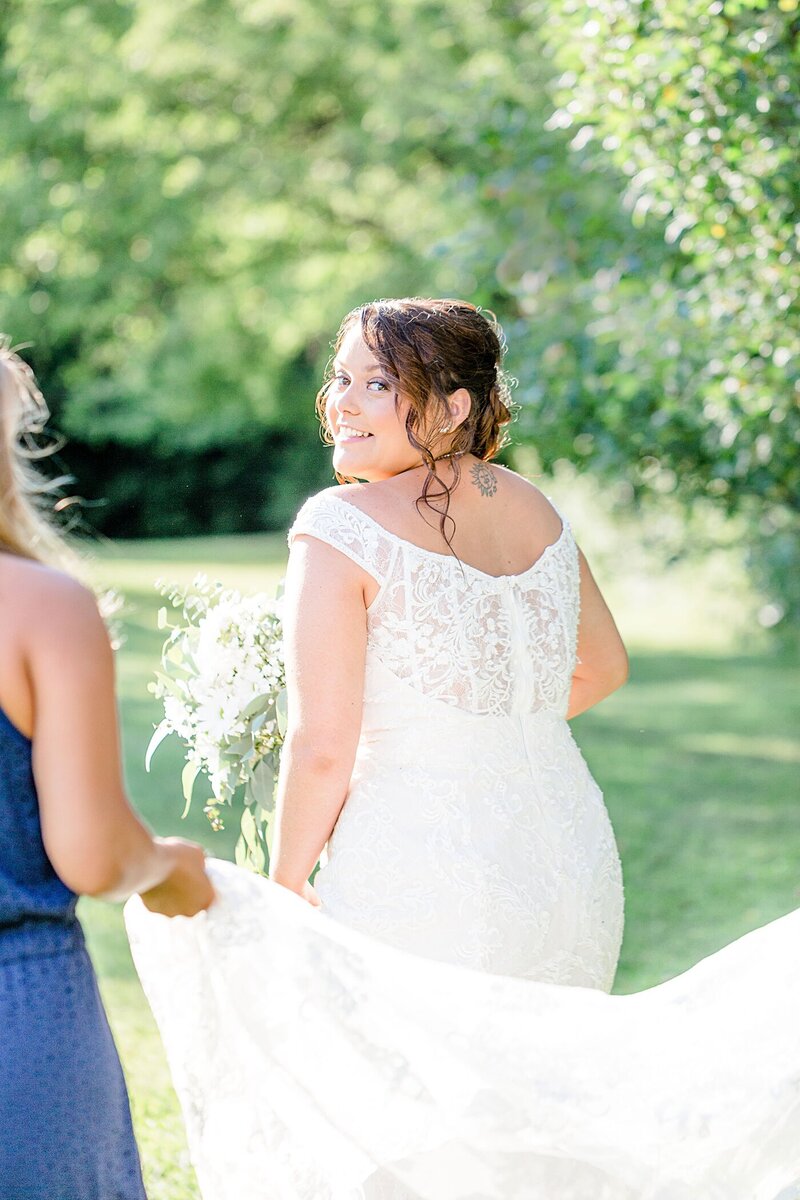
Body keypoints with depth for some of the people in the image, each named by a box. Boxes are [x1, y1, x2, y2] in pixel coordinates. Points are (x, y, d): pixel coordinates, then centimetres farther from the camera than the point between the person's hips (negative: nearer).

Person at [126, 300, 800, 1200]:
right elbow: (601, 669, 23)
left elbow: (322, 746, -15)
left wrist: (284, 889, -2)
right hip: (573, 868, 7)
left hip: (415, 881, -7)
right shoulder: (535, 509, 8)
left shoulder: (341, 527, -12)